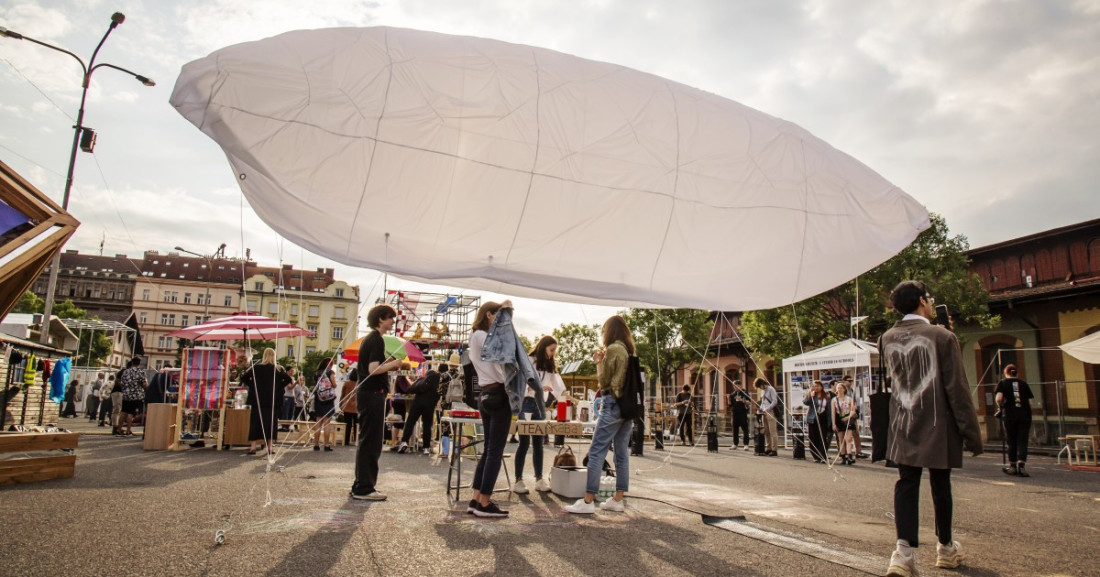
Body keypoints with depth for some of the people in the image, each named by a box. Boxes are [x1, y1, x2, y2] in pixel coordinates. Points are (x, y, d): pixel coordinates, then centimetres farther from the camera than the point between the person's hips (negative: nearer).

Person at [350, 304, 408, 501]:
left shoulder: (370, 338, 17)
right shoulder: (377, 339, -13)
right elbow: (373, 369, -22)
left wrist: (389, 363, 12)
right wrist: (393, 364, -11)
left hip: (367, 393, 10)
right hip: (373, 394, -10)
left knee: (367, 442, 14)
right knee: (371, 442, -4)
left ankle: (361, 486, 21)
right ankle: (363, 488, 1)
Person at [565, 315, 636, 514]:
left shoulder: (612, 349, -9)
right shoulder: (629, 350, 14)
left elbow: (604, 381, -8)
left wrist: (598, 362, 5)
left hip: (613, 404, -9)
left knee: (596, 452, -8)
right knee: (622, 453, 9)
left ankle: (588, 501, -10)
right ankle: (618, 500, 12)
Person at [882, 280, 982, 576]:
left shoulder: (888, 338, 2)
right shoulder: (942, 336, -13)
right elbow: (957, 389, -13)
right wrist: (971, 433, -6)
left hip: (902, 427, 3)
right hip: (937, 428, -3)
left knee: (906, 483, 3)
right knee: (940, 485, 12)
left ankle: (905, 550, -9)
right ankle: (946, 548, 30)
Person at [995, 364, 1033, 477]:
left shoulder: (1003, 382, 4)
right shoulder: (1023, 383, 10)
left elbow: (999, 398, -11)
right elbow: (1030, 401, 5)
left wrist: (1000, 407, 7)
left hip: (1010, 414, -1)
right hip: (1025, 414, 2)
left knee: (1011, 441, 10)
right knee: (1022, 441, 1)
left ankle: (1012, 466, 19)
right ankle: (1021, 464, -16)